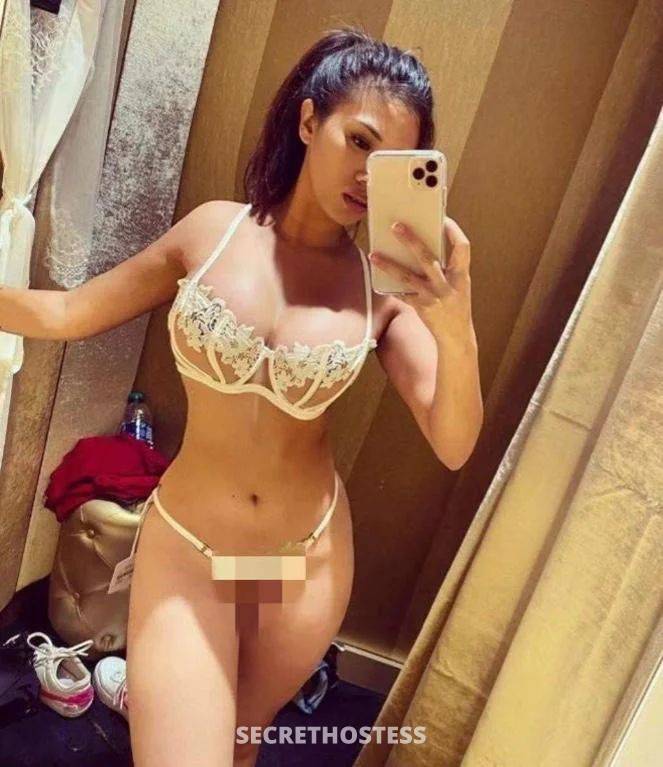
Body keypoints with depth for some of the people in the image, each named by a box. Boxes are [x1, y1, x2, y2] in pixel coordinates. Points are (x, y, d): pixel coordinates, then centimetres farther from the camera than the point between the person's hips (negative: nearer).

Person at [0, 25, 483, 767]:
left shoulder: (387, 282, -12)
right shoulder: (214, 229, -9)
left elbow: (453, 447, -16)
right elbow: (67, 313, 1)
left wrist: (455, 332, -33)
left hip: (310, 557, 2)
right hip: (185, 545, -1)